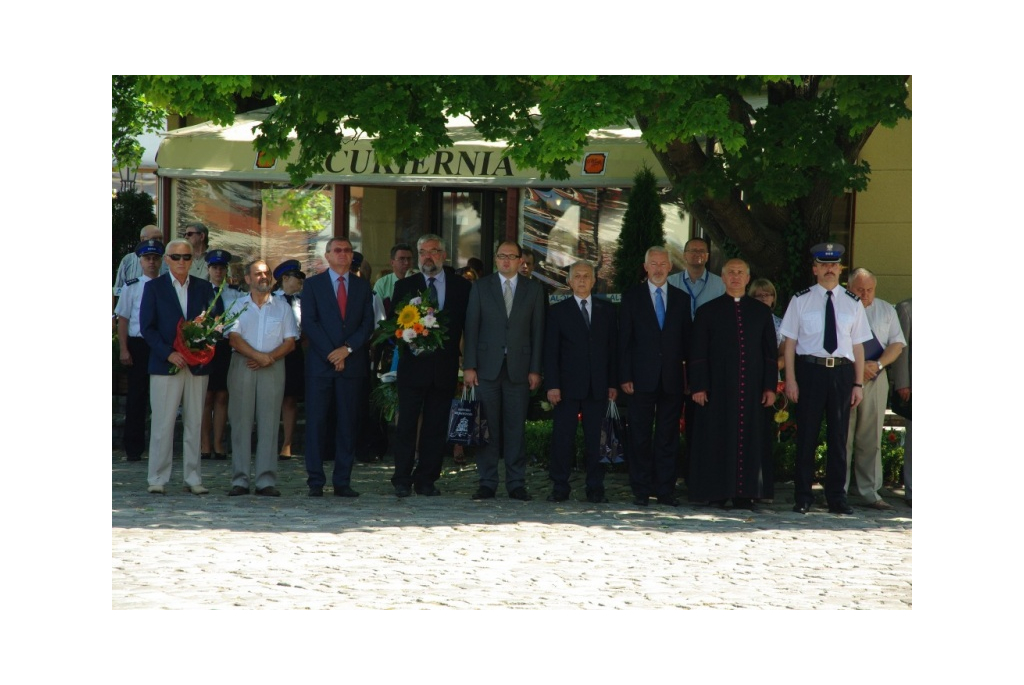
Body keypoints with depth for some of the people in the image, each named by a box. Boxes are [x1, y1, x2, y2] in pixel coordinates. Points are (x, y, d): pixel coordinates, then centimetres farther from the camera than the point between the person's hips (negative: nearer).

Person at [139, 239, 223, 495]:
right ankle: (157, 478, 1)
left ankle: (193, 478, 9)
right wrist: (168, 353, -12)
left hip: (197, 365, 2)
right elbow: (147, 327, -1)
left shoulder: (204, 288, 11)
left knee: (194, 423, 4)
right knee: (162, 424, -4)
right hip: (164, 365, -2)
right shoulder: (154, 287, 4)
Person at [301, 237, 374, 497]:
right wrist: (331, 354, -11)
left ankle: (342, 482, 4)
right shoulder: (313, 284, 7)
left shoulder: (362, 287, 13)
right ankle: (316, 482, 0)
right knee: (316, 421, -4)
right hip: (320, 363, -2)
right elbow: (309, 322, -2)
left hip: (352, 363, 2)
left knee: (348, 422, 1)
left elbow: (368, 324, 6)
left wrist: (347, 349, -10)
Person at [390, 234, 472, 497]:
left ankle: (426, 480, 10)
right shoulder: (404, 286, 8)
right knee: (407, 424, -2)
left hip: (445, 367, 1)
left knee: (436, 427, 4)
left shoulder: (462, 287, 7)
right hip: (413, 364, -1)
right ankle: (402, 480, 2)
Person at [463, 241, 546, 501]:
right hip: (488, 367, 0)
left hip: (519, 368, 0)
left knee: (516, 428, 1)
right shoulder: (481, 287, 8)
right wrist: (469, 366, -3)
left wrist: (535, 369, 0)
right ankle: (487, 483, 5)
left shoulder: (533, 289, 9)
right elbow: (471, 328, 4)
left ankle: (516, 484, 5)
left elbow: (537, 331, 7)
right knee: (487, 426, 0)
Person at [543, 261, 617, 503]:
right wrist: (552, 385, -7)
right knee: (562, 437, -2)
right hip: (568, 385, -1)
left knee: (595, 438, 1)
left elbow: (613, 347, 10)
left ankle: (595, 488, 6)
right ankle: (560, 487, 3)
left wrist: (613, 383, 2)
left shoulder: (607, 310, 11)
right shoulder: (558, 311, 6)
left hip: (598, 386, 1)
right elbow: (550, 351, 2)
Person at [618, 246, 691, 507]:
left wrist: (690, 376, 2)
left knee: (668, 437, 3)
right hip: (642, 378, -2)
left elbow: (687, 339, 11)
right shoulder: (632, 297, 6)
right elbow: (624, 339, 2)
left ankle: (666, 490, 8)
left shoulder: (682, 299, 11)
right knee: (640, 436, 0)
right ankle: (641, 490, 5)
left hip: (672, 378, 2)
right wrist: (625, 376, -6)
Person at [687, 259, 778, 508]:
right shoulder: (708, 311, 6)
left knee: (749, 440, 1)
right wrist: (698, 386, -6)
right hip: (717, 389, -1)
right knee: (717, 441, -2)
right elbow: (697, 353, 3)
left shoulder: (761, 312, 11)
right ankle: (716, 494, 3)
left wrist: (770, 386, 2)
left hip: (752, 389, 2)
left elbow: (771, 352, 10)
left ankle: (744, 494, 5)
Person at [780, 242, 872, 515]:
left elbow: (858, 346, 8)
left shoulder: (852, 303, 9)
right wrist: (790, 379, -6)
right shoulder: (800, 300, 4)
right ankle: (803, 497, 9)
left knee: (839, 436, 6)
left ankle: (837, 497, 14)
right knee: (806, 434, 1)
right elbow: (790, 342, 2)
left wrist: (858, 383, 2)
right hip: (809, 369, -2)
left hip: (842, 372, 2)